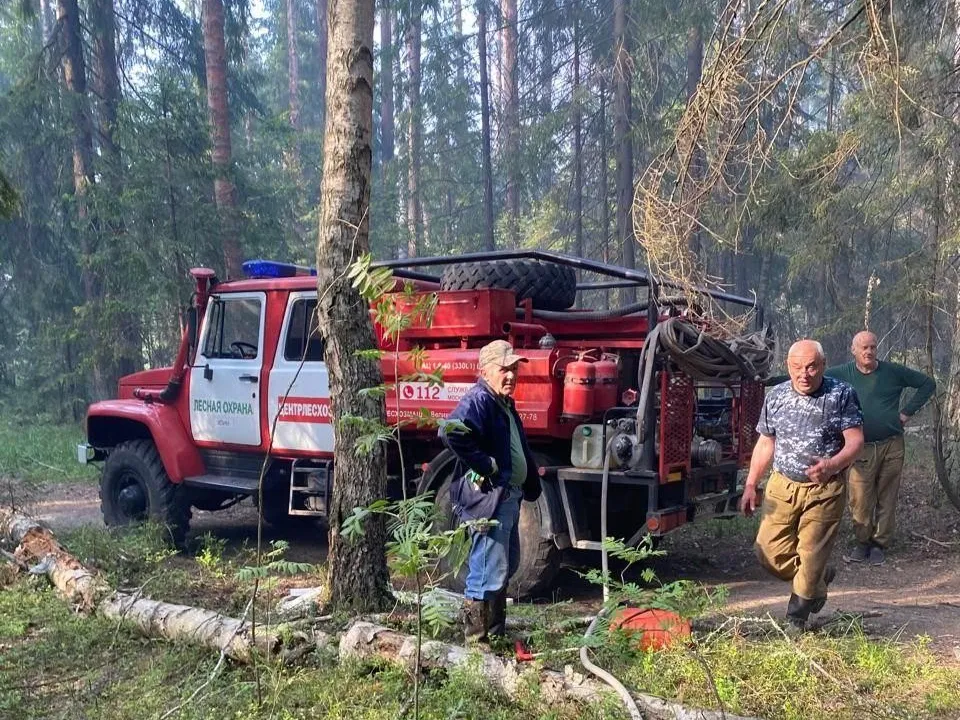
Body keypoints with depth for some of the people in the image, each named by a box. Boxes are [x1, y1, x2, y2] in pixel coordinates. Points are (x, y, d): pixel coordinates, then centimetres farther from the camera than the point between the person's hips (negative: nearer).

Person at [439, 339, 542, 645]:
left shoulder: (505, 403, 16)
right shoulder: (478, 399, -16)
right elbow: (452, 433, -35)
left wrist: (531, 485, 16)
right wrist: (488, 466, -25)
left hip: (508, 497, 11)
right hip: (487, 497, -11)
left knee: (506, 567, 21)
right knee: (487, 573, -8)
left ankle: (496, 633, 36)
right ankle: (475, 641, 1)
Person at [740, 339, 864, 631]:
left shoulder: (841, 395, -7)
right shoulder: (776, 396, 4)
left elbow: (856, 440, -11)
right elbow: (765, 444, 11)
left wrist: (832, 465, -31)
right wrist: (750, 485, 8)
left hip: (825, 490, -4)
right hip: (782, 485, 4)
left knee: (811, 557, -1)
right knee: (769, 551, 1)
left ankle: (795, 622, 20)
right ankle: (819, 578, 30)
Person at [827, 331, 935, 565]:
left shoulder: (893, 372, 1)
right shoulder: (842, 374, 0)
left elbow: (928, 383, 9)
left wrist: (907, 412, 3)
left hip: (891, 447, 0)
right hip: (861, 448, 0)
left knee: (886, 499, 5)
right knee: (860, 501, -2)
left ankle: (880, 544, 15)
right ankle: (862, 543, 13)